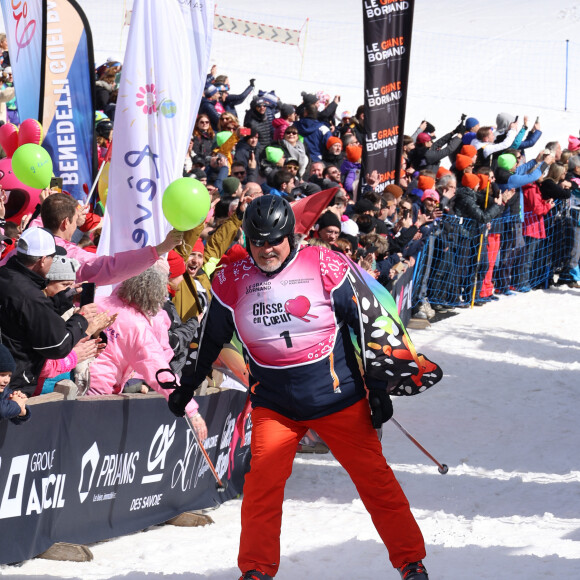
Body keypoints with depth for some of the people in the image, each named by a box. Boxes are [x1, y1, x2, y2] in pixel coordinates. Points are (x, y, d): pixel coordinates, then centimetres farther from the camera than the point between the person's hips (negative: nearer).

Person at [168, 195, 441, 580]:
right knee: (262, 482, -12)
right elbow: (211, 339, 15)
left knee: (375, 477, 2)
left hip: (338, 397, -2)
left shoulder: (325, 267, -9)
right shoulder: (233, 281, -2)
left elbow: (370, 322, -2)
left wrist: (379, 387, -3)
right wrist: (187, 386, 23)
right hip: (273, 403, 2)